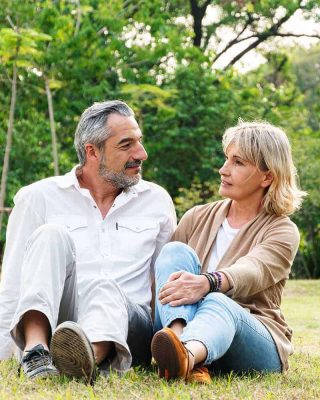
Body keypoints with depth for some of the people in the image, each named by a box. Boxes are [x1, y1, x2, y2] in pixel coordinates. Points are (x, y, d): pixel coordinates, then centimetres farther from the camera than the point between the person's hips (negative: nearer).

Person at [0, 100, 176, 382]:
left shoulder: (157, 201, 15)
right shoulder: (39, 198, 7)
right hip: (46, 324, 0)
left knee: (105, 288, -32)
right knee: (52, 233, -22)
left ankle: (92, 355, -64)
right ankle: (36, 350, -40)